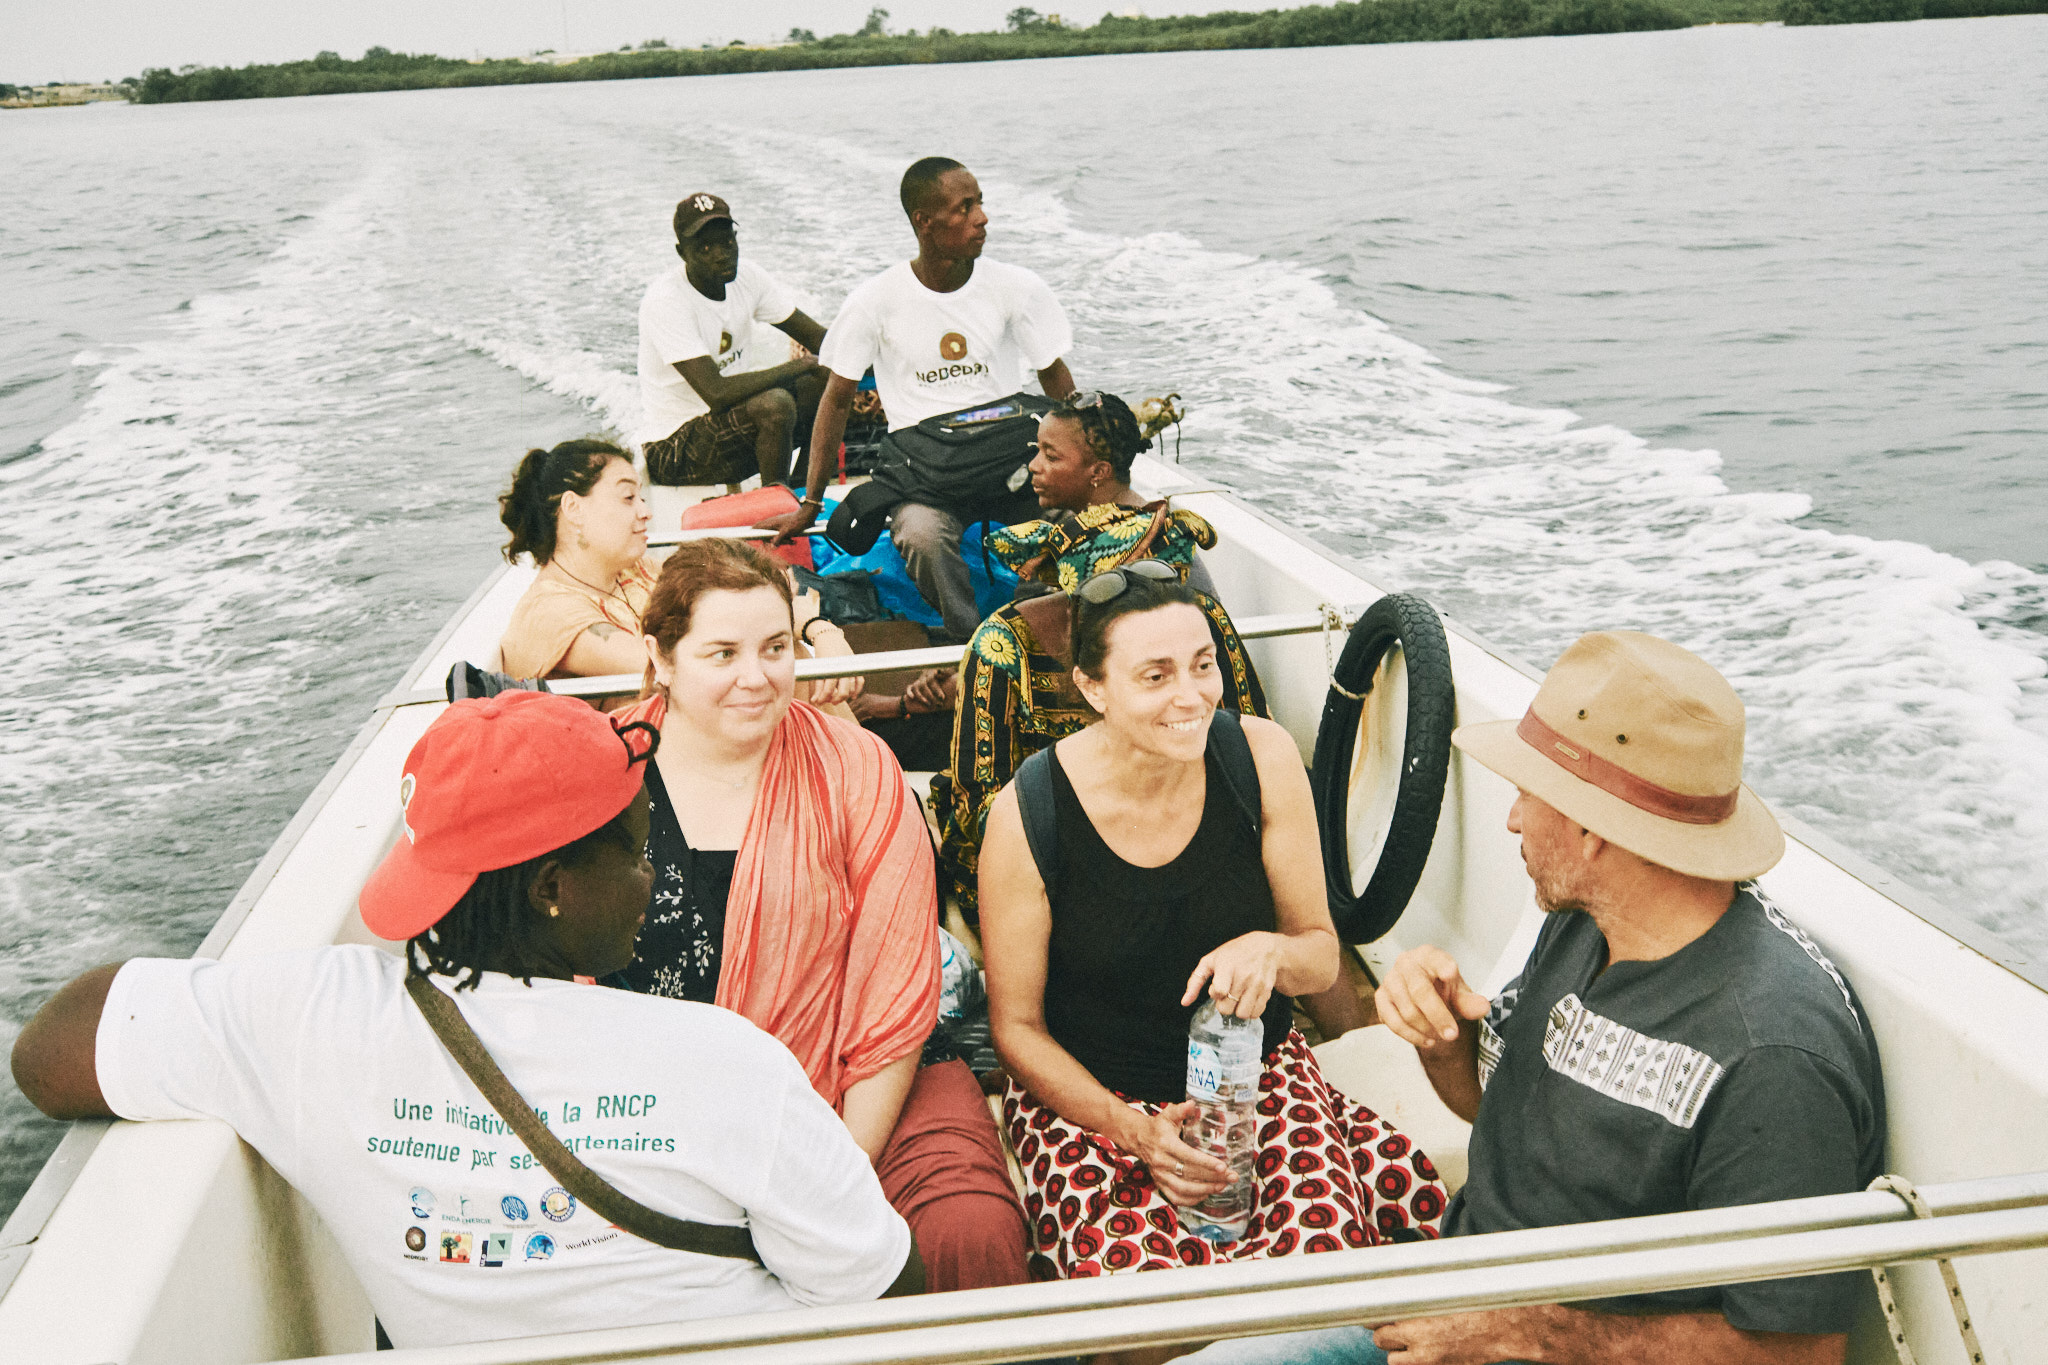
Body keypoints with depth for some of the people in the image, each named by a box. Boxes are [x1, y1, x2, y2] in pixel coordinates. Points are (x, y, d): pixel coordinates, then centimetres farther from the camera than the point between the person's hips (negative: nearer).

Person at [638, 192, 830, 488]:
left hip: (732, 417, 8)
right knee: (776, 403, -31)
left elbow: (819, 339, 2)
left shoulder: (745, 275, 0)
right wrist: (804, 365, -25)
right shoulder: (666, 300, -23)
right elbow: (716, 393, -32)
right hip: (674, 447, -8)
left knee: (828, 383, -5)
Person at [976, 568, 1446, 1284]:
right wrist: (1133, 1130, -20)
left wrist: (1270, 951, -24)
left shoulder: (1261, 756, -9)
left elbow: (1322, 955, 1)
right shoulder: (1028, 814, -16)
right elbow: (1018, 1025, -6)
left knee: (1323, 1250, -25)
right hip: (1088, 1091, -2)